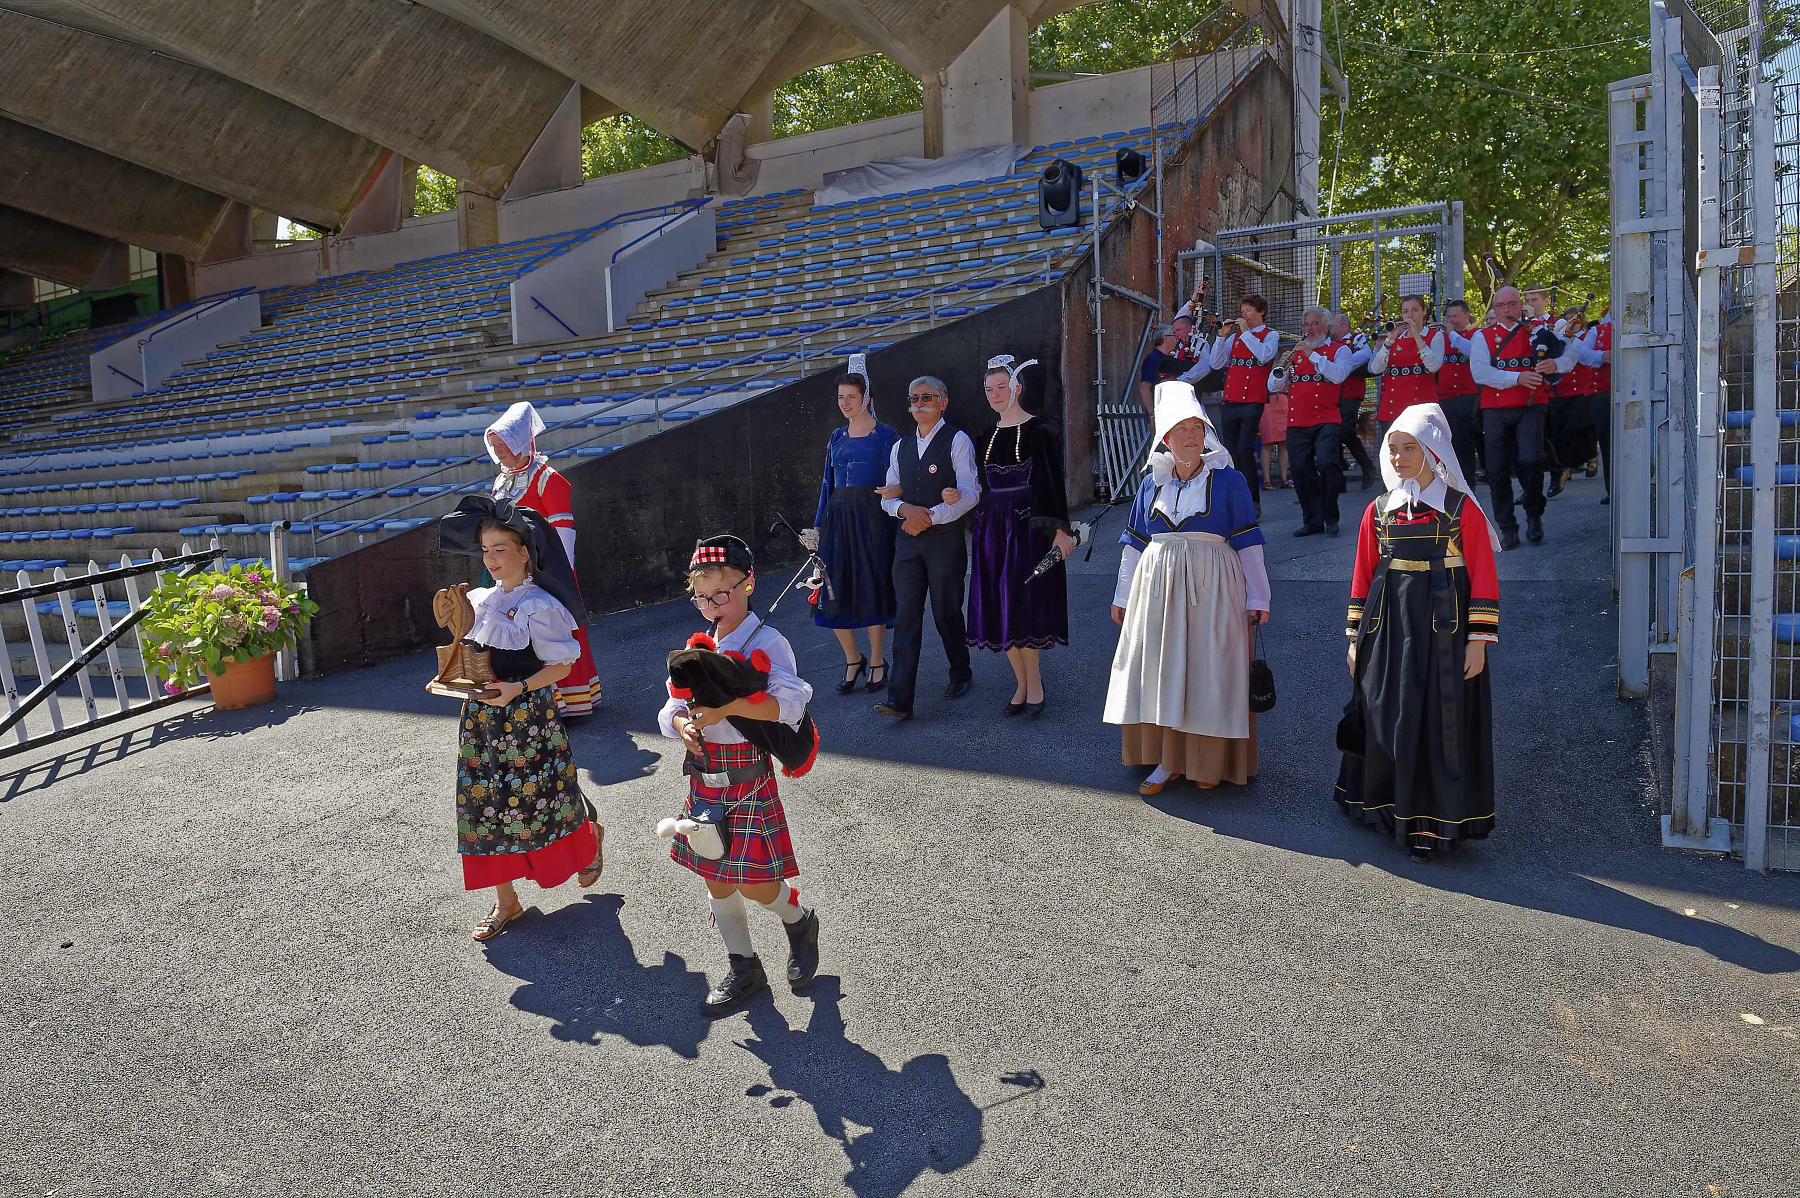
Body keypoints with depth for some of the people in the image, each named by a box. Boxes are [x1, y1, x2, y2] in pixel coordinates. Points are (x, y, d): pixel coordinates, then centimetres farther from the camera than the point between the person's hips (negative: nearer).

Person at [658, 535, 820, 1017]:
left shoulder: (767, 642, -11)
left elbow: (790, 703, -25)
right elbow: (673, 707, 9)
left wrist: (724, 706, -31)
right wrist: (683, 725, -14)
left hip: (748, 778, -6)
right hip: (704, 778, 6)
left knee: (754, 884, -4)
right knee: (717, 881, 14)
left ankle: (800, 920, 29)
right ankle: (744, 970, 32)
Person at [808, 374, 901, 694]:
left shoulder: (885, 436, -1)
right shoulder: (837, 437, 15)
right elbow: (828, 483, 17)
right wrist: (818, 526, 12)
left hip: (872, 519, -5)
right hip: (838, 519, 5)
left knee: (872, 589, 0)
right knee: (836, 593, 2)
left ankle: (876, 662, 15)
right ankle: (852, 660, 19)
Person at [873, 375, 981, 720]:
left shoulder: (957, 441, -1)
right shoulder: (901, 446, 15)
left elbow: (970, 492, -10)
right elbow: (888, 497, 14)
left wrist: (930, 517, -14)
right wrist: (907, 509, -9)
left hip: (945, 538, -4)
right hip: (908, 539, 4)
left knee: (946, 612, 5)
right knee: (906, 616, -3)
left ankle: (960, 674, 31)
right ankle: (899, 700, -7)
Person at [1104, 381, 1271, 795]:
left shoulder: (1228, 480, 0)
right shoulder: (1152, 483, 10)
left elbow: (1247, 541, -1)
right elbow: (1135, 542, 14)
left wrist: (1257, 596, -4)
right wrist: (1123, 595, 14)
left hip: (1211, 588, -3)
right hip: (1157, 585, 4)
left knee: (1208, 668, 1)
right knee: (1160, 669, 4)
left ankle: (1210, 762, 15)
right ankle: (1168, 761, 15)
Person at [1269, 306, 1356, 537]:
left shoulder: (1339, 349, 8)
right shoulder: (1295, 352, 20)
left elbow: (1338, 375, -13)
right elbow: (1273, 386, 12)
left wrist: (1312, 355, -16)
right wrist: (1282, 368, -8)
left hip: (1325, 420, -4)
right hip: (1296, 422, 4)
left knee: (1326, 463, -21)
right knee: (1300, 469, -2)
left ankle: (1330, 517, -5)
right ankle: (1312, 521, 9)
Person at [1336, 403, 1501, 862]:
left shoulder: (1462, 509, -3)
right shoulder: (1379, 511, 8)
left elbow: (1483, 578, -4)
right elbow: (1363, 578, 10)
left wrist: (1479, 639, -9)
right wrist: (1356, 638, 8)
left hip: (1443, 628, -3)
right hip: (1389, 627, 4)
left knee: (1440, 718, -1)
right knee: (1387, 718, 8)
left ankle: (1436, 821, 11)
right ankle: (1390, 806, 26)